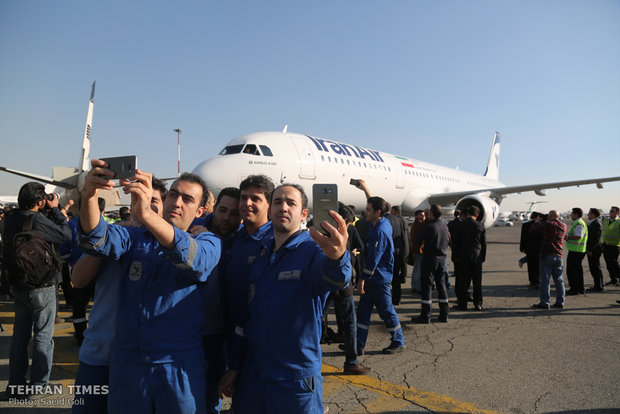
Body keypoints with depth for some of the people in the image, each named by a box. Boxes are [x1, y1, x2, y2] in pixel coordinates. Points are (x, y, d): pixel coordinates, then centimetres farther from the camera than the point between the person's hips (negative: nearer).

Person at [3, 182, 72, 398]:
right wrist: (55, 209, -4)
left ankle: (15, 384, 25)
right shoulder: (38, 220, -23)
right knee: (43, 336, 6)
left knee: (20, 334, 16)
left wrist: (51, 211, 4)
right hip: (41, 288, -7)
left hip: (18, 286, 7)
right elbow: (66, 234, -14)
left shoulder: (9, 220, 0)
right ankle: (38, 385, 14)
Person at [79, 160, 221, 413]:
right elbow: (97, 238, -10)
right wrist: (89, 196, -30)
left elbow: (194, 259, -26)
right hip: (128, 362, 3)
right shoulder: (136, 238, 7)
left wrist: (146, 213, -40)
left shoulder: (208, 242, -3)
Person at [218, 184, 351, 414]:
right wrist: (234, 367, 11)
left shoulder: (313, 250, -12)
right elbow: (248, 315, 11)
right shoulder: (261, 256, 5)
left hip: (296, 379, -5)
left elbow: (334, 280, -35)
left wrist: (337, 256, -58)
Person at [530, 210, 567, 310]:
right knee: (559, 280, 13)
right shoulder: (563, 226, 7)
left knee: (545, 280, -2)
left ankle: (544, 303, 0)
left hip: (547, 255, -6)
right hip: (559, 256, 6)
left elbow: (532, 229, -9)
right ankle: (560, 302, 17)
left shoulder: (547, 224, -11)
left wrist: (538, 222, 11)